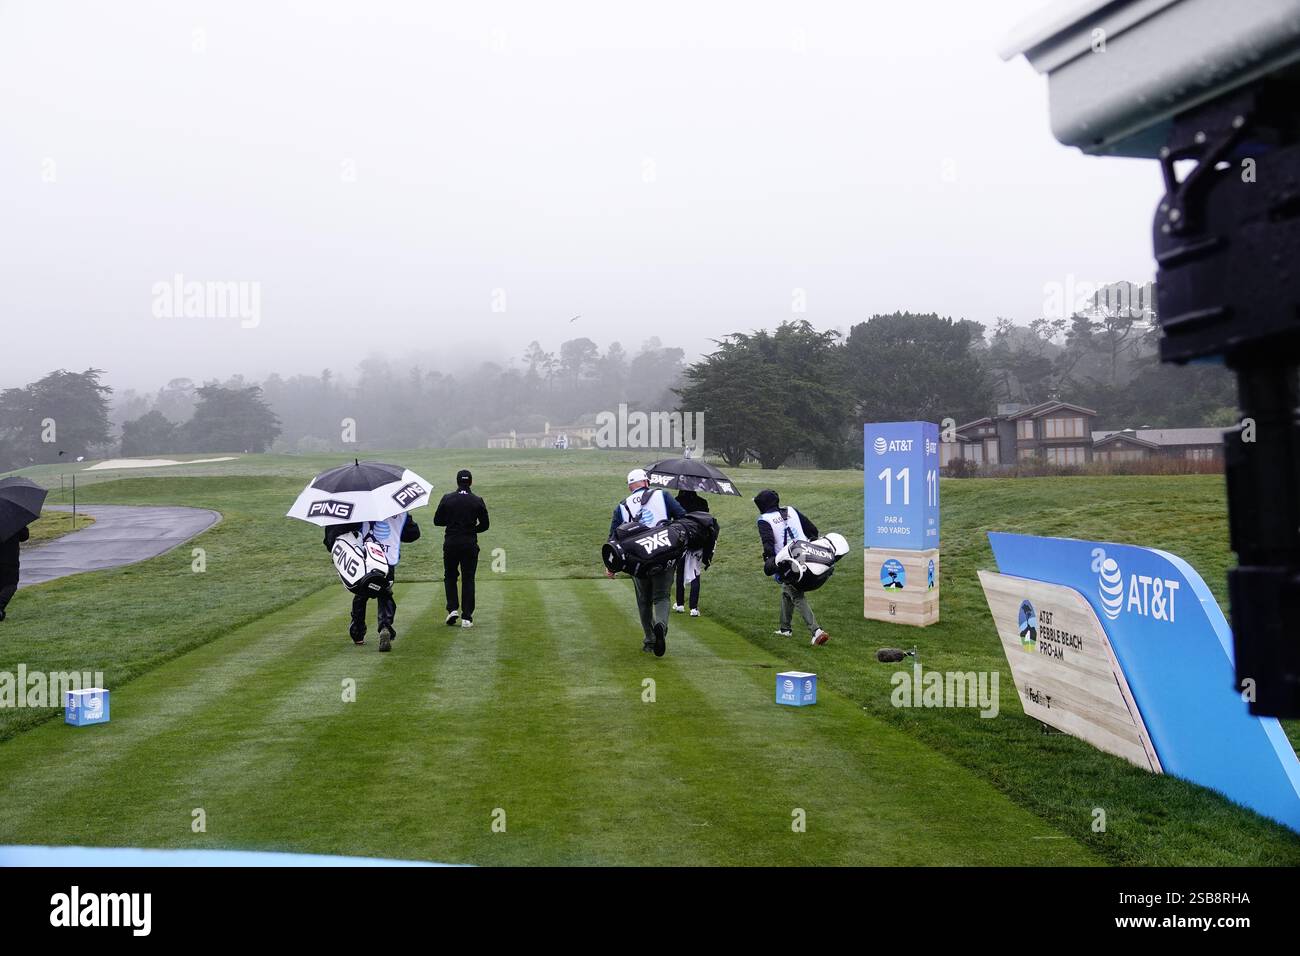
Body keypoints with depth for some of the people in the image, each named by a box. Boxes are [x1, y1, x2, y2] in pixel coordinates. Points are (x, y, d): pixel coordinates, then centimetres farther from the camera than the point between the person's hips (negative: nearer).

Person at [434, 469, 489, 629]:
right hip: (470, 544, 0)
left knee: (449, 576, 17)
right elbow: (484, 525, 2)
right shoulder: (477, 501, -2)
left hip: (451, 543, 0)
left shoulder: (447, 499, -2)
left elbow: (437, 521, 2)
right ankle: (466, 617, 2)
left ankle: (452, 609, 2)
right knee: (468, 579, 6)